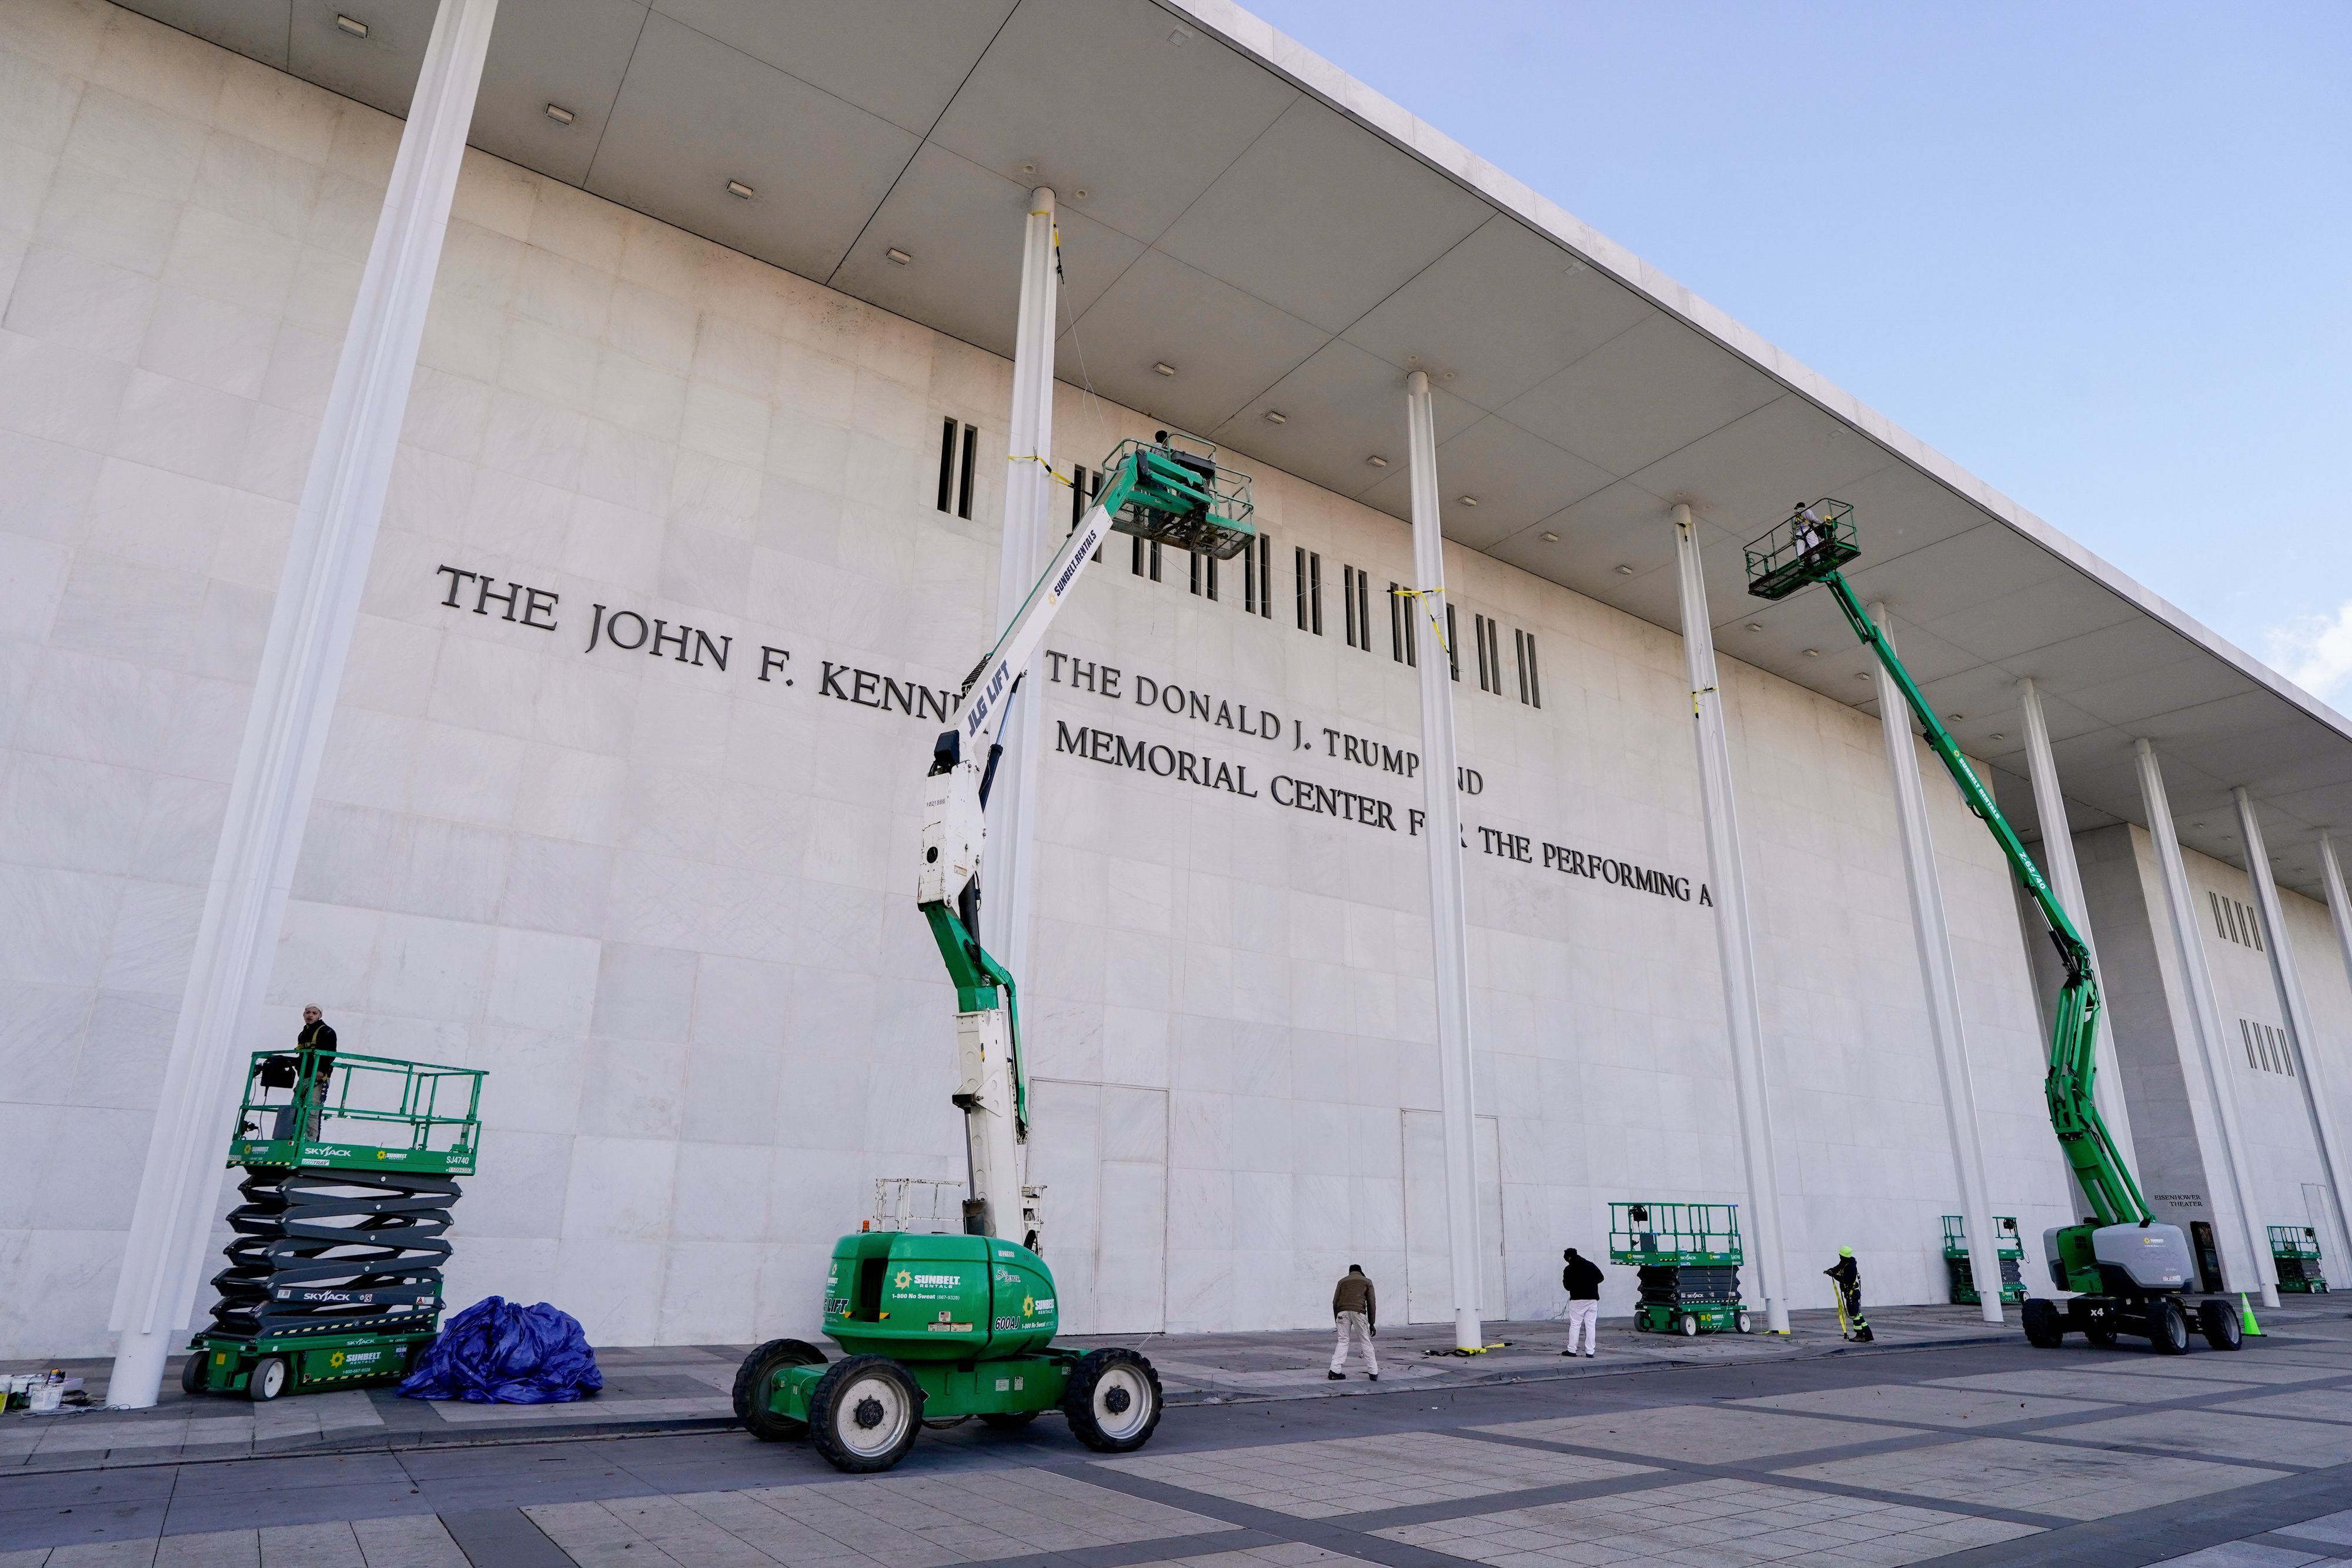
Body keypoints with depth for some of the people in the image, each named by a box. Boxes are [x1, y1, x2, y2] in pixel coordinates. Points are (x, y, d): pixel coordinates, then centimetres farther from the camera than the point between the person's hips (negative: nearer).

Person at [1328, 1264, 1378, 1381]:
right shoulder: (1367, 1281, 20)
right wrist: (1372, 1324, 13)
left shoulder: (1342, 1281, 24)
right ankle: (1374, 1372, 10)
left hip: (1343, 1312, 1)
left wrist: (1337, 1322, 21)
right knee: (1366, 1342, 9)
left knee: (1342, 1341, 8)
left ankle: (1335, 1370, -3)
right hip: (1359, 1312, -1)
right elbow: (1371, 1304, 12)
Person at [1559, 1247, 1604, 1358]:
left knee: (1575, 1325, 3)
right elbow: (1600, 1277, 12)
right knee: (1591, 1326, 5)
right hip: (1592, 1299, 4)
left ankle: (1572, 1350, 2)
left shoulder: (1569, 1270, -6)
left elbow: (1567, 1286, -5)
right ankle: (1590, 1351, 3)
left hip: (1577, 1300, -4)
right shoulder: (1591, 1265, 6)